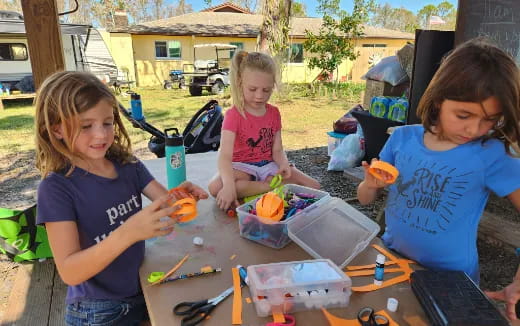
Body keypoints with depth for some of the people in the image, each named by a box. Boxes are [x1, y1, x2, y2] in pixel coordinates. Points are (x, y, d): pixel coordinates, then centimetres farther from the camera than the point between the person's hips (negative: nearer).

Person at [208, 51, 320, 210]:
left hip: (269, 164, 3)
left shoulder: (274, 113, 2)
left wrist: (284, 164, -22)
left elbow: (277, 150, 3)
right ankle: (271, 186, -24)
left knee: (313, 187, -12)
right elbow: (225, 155, -26)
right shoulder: (234, 115, -14)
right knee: (216, 188, -36)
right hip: (242, 166, -3)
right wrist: (229, 186, -43)